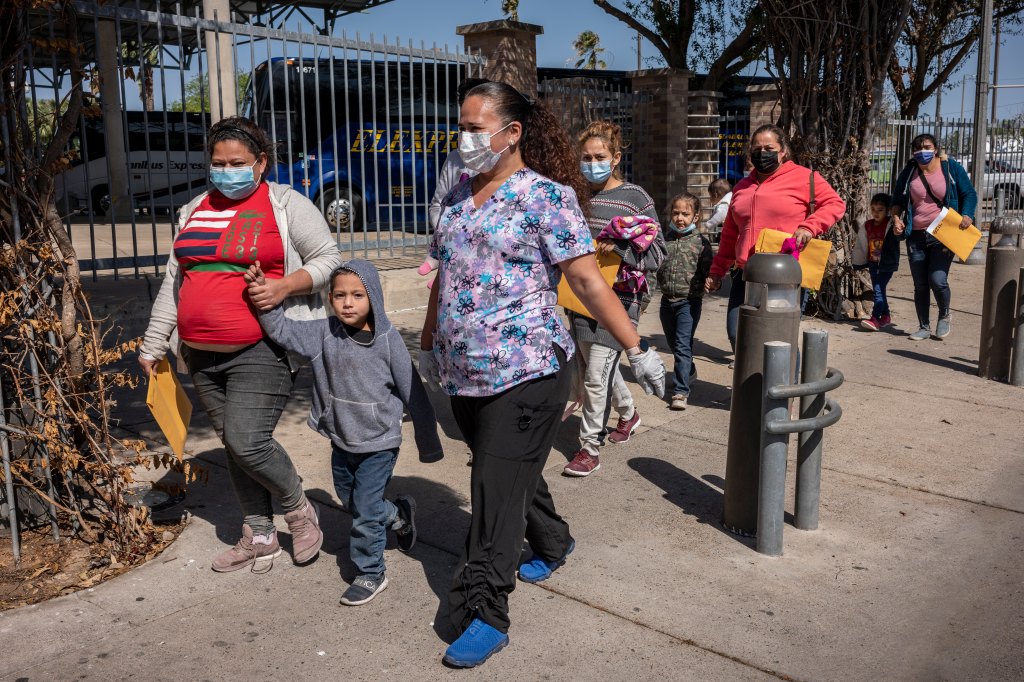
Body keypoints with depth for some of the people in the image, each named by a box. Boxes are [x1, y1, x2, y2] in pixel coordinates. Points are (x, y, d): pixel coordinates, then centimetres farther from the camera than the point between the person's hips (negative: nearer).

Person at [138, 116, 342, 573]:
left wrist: (284, 286, -19)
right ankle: (260, 537, 25)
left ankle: (299, 510, 14)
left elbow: (328, 259, -2)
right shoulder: (194, 211, 16)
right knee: (233, 446, 11)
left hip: (261, 351, -6)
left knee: (247, 441, -14)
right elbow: (173, 282, 19)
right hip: (203, 355, 7)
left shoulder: (285, 205, -2)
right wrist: (153, 345, 17)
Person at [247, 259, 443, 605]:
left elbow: (412, 391, -10)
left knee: (365, 512, 0)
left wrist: (427, 441, -5)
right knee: (350, 502, 22)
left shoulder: (387, 339, -16)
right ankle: (400, 515, 48)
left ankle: (370, 574, 21)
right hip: (341, 442, 5)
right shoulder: (325, 333, -5)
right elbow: (282, 330, -5)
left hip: (378, 444, -5)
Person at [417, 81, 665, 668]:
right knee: (513, 473, 19)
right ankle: (553, 544, 44)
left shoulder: (546, 196, -9)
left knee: (498, 489, -5)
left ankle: (485, 615, 4)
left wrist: (637, 348, -15)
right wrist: (430, 344, 23)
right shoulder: (458, 197, 12)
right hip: (463, 373, 7)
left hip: (524, 372, -7)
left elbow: (587, 279, -13)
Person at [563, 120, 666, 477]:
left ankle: (590, 448, 6)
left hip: (617, 300, -6)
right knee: (592, 369, 19)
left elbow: (658, 253, -7)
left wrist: (619, 248, -21)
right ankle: (628, 413, 46)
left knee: (595, 377, -8)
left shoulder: (635, 197, -5)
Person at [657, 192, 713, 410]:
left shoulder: (701, 241, -6)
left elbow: (708, 269, -7)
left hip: (689, 301, -5)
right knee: (673, 343, 19)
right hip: (667, 300, 5)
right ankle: (689, 371, 45)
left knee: (683, 345, -9)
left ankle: (680, 391, -9)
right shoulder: (666, 239, 5)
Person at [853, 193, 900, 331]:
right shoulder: (867, 225, 5)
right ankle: (886, 316, 27)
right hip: (873, 264, 6)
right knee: (878, 290, 14)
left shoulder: (890, 225, -11)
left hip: (887, 264, -6)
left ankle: (875, 319, -15)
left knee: (879, 289, -13)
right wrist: (858, 263, 16)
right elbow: (860, 245, 12)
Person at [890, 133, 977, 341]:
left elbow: (969, 194, 4)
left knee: (937, 280, -14)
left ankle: (944, 316, 16)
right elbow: (897, 201, 15)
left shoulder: (951, 168, 0)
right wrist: (896, 218, -4)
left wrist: (967, 215, -14)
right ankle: (924, 327, 20)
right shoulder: (908, 173, 5)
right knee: (920, 286, 6)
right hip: (916, 236, 3)